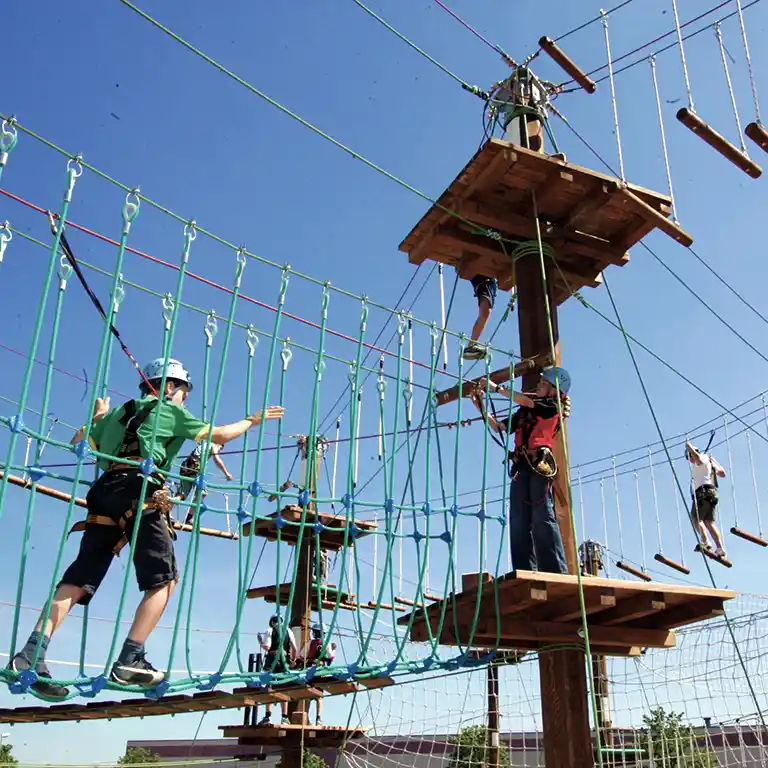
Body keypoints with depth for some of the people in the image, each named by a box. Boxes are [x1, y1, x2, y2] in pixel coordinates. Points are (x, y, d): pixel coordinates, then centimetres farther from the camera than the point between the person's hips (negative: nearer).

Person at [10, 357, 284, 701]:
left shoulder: (120, 411, 30)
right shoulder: (169, 410, 15)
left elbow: (79, 441, 28)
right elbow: (218, 435, 16)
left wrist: (99, 417, 45)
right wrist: (252, 420, 31)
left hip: (104, 492, 6)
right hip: (139, 492, -6)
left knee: (80, 578, 0)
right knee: (163, 579, -1)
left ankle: (32, 652, -16)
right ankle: (129, 661, -12)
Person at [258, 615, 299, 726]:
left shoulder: (270, 631, 2)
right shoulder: (288, 631, 10)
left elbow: (267, 647, -12)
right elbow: (295, 649, 3)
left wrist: (260, 642, 7)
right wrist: (293, 660, 17)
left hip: (272, 660, -3)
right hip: (284, 662, 3)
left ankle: (268, 716, -11)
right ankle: (285, 717, 8)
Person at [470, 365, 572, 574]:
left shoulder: (552, 407, 6)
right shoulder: (524, 412, 23)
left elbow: (524, 400, -7)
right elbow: (498, 427, 22)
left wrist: (496, 388, -5)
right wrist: (480, 407, 13)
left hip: (540, 465, -6)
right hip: (520, 467, 6)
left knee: (542, 518, -14)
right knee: (519, 520, -1)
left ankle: (557, 570, -15)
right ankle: (525, 571, -3)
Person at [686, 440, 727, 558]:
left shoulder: (701, 459, 1)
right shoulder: (710, 461, 26)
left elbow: (691, 449, -21)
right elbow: (722, 473, 36)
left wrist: (688, 443, -1)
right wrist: (715, 462, 46)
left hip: (704, 492, -9)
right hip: (712, 493, 9)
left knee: (696, 518, -12)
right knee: (709, 522, 3)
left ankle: (705, 542, -29)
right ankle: (719, 548, -8)